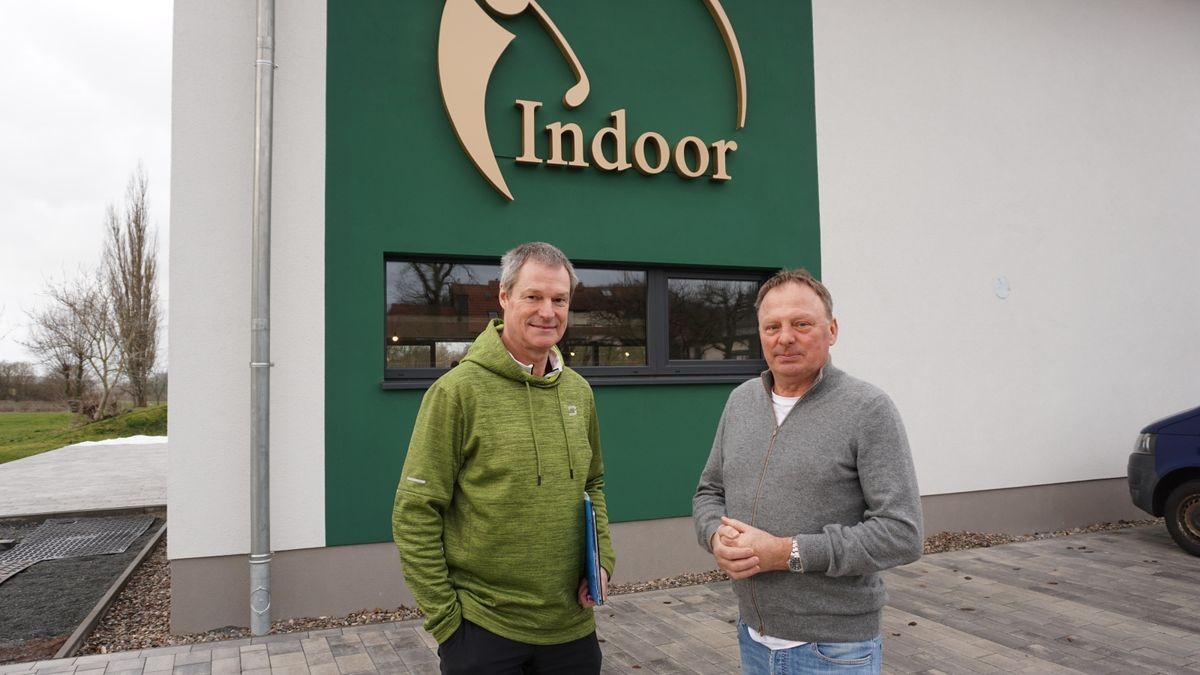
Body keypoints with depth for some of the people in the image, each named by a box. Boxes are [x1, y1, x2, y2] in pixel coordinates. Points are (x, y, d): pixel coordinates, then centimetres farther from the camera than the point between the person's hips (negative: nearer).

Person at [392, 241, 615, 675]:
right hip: (481, 629, -5)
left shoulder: (578, 391, 3)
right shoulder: (458, 390, -14)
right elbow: (415, 515, -13)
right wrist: (443, 617, -12)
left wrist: (602, 559, 2)